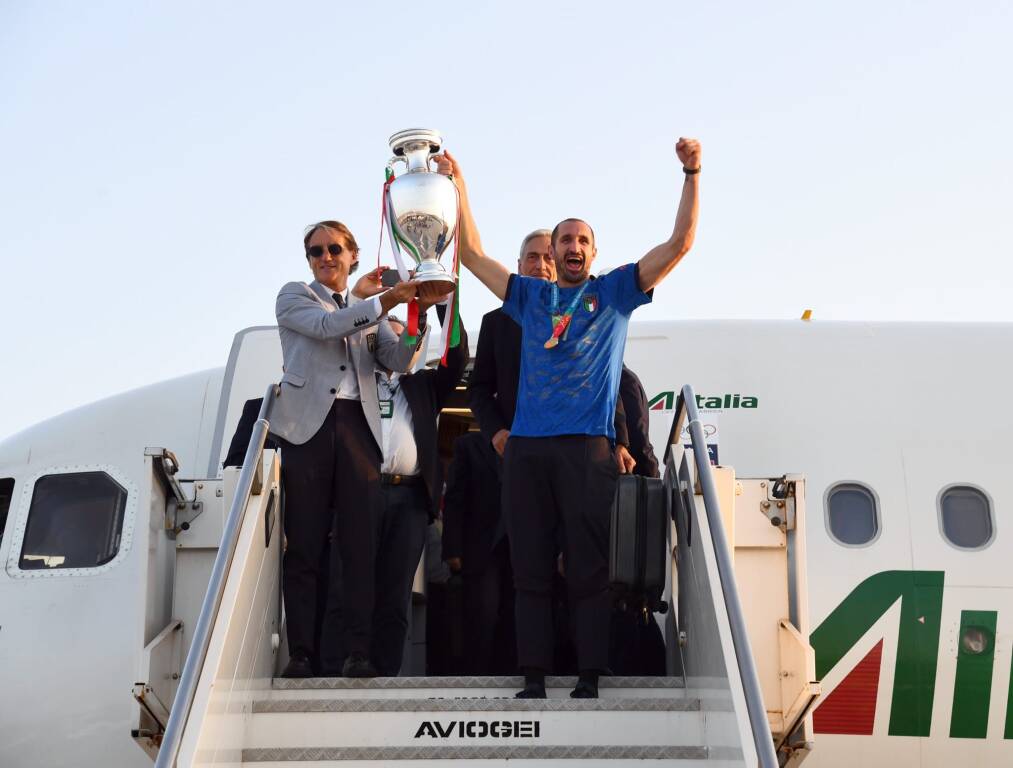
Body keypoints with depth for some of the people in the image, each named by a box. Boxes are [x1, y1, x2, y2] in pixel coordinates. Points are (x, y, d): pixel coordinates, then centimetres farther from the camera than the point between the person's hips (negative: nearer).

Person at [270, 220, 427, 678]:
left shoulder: (369, 307, 22)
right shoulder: (294, 297, 11)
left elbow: (399, 360, 8)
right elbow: (326, 325, -9)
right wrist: (387, 300, -15)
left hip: (358, 426, 3)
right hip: (309, 426, -3)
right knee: (305, 545, -4)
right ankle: (302, 653, -1)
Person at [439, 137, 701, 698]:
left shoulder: (615, 292, 13)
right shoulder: (530, 296, 20)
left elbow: (679, 244, 6)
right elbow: (472, 255, 21)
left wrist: (691, 175, -2)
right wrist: (459, 188, 14)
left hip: (587, 445, -3)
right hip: (527, 445, 3)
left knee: (588, 568, -4)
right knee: (530, 568, 1)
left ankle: (589, 679, -2)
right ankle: (533, 678, 4)